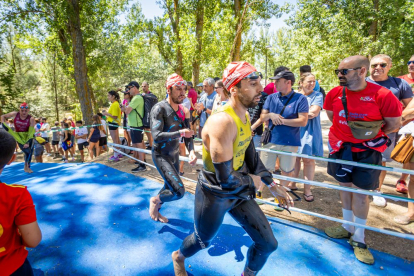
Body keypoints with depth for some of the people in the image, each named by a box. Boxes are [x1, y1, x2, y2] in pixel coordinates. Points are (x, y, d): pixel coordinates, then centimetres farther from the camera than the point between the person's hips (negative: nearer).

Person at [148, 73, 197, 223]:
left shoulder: (184, 111, 1)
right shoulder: (159, 108, -19)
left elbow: (187, 135, -1)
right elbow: (156, 136, -29)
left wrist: (191, 151, -19)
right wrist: (180, 133, -30)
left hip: (174, 155, 7)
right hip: (161, 155, -7)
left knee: (170, 188, 20)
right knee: (179, 191, -16)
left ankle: (155, 210, 47)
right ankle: (155, 200, 15)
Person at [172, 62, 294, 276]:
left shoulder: (245, 116, -1)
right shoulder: (222, 121, -32)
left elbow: (250, 154, 9)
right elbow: (226, 179, -31)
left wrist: (272, 185, 8)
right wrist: (252, 181, -12)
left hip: (239, 192, 7)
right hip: (214, 195, -7)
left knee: (268, 244, 13)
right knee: (202, 241, 23)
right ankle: (178, 257, 60)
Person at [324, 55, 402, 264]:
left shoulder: (382, 95, -18)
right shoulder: (334, 93, -6)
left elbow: (394, 124, -5)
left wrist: (373, 133, -11)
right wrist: (347, 130, 8)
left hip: (366, 151, -3)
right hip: (341, 148, 4)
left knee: (360, 191, 3)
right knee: (345, 187, 14)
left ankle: (358, 238, 22)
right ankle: (347, 227, 34)